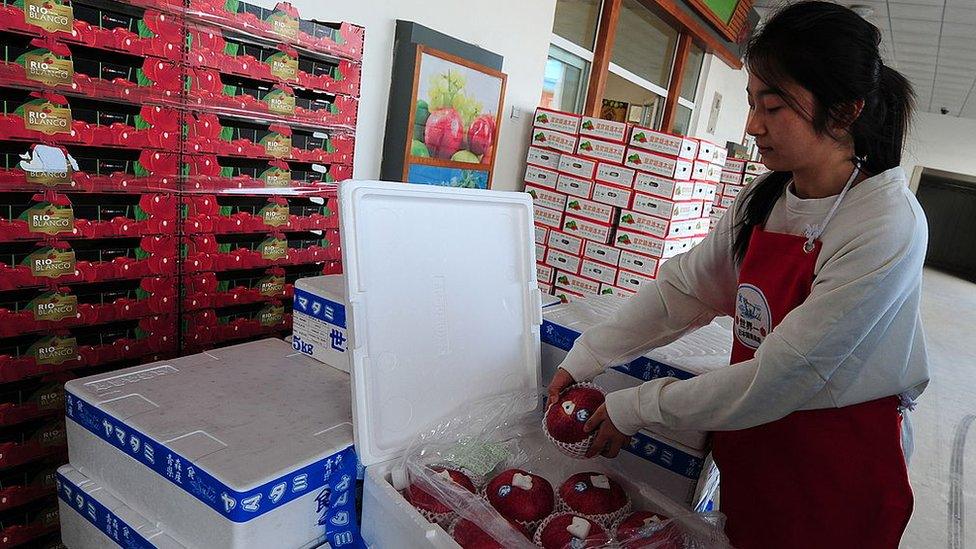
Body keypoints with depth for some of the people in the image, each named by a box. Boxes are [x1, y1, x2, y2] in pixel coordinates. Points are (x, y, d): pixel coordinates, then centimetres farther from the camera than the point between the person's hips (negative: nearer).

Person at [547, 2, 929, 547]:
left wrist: (635, 408, -19)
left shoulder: (888, 227, -25)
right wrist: (583, 360, -4)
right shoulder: (764, 198, -4)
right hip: (750, 434, 5)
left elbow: (778, 379, -25)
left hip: (839, 460, -5)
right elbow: (682, 288, 0)